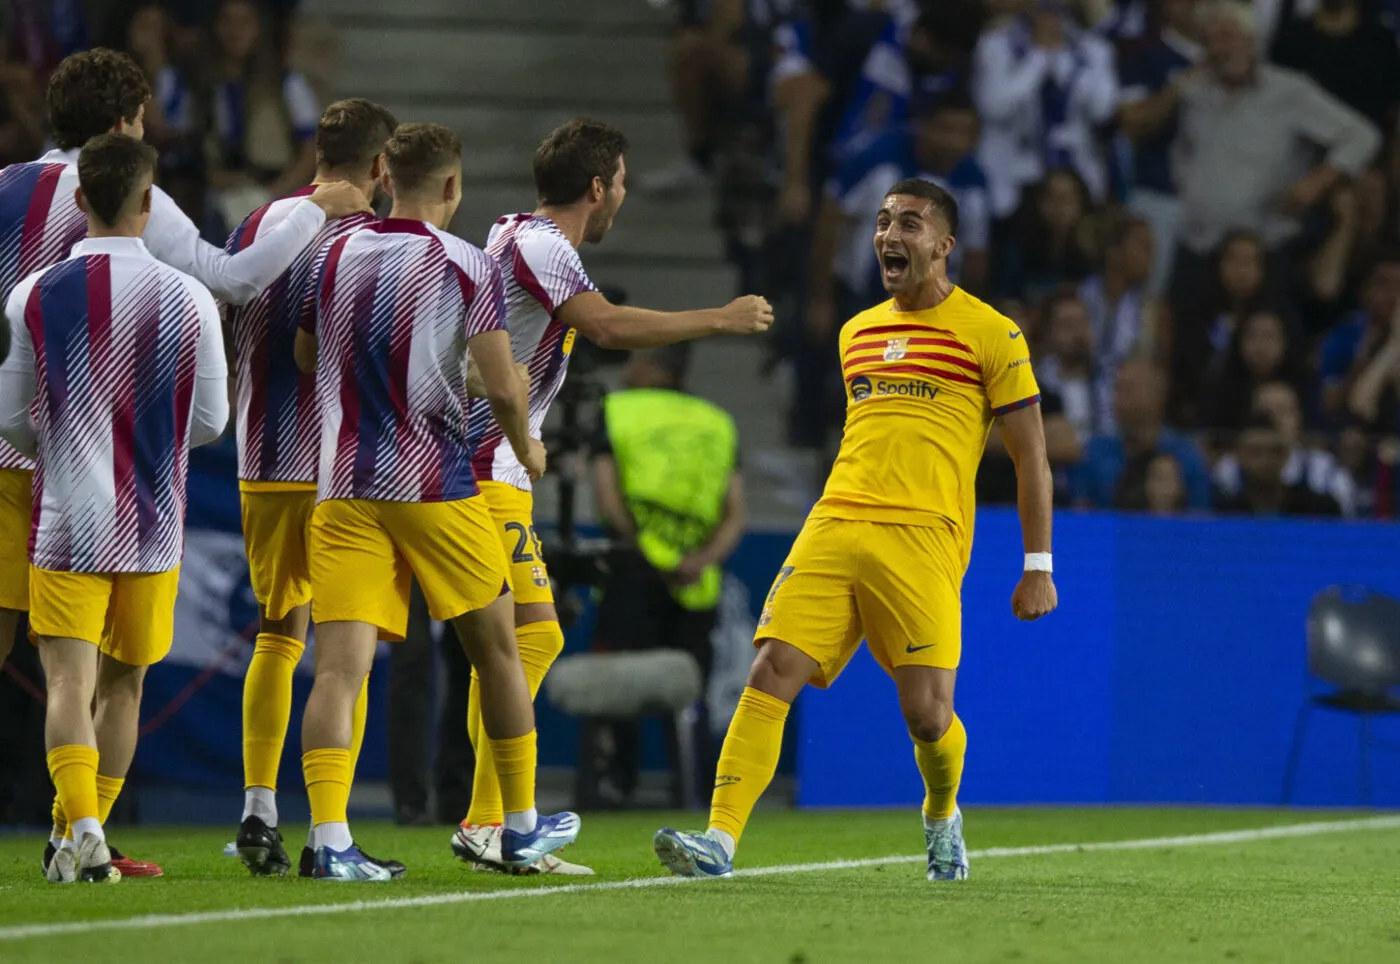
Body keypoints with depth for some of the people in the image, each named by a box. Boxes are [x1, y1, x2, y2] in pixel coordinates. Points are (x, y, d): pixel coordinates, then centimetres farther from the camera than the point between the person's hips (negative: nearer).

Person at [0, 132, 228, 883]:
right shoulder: (188, 300, -4)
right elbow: (210, 422, 2)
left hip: (64, 523, -1)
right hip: (153, 527, 1)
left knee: (69, 680, -6)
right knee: (123, 685, 15)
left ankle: (82, 831, -24)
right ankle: (88, 835, 20)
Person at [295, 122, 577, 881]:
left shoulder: (333, 259, 7)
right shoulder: (468, 268, -6)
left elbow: (305, 357, 22)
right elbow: (503, 390, -11)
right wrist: (526, 449, 10)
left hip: (342, 489, 3)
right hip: (434, 487, -3)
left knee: (339, 664, -6)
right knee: (497, 651, 16)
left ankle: (328, 838, -22)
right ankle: (522, 828, 26)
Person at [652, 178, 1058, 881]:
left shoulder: (990, 335, 3)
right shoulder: (857, 333, 20)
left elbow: (1031, 458, 4)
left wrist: (1038, 566, 0)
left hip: (924, 538, -5)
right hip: (833, 525, 5)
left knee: (927, 715, -9)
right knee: (772, 672, -13)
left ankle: (941, 815, 25)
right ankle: (720, 839, -18)